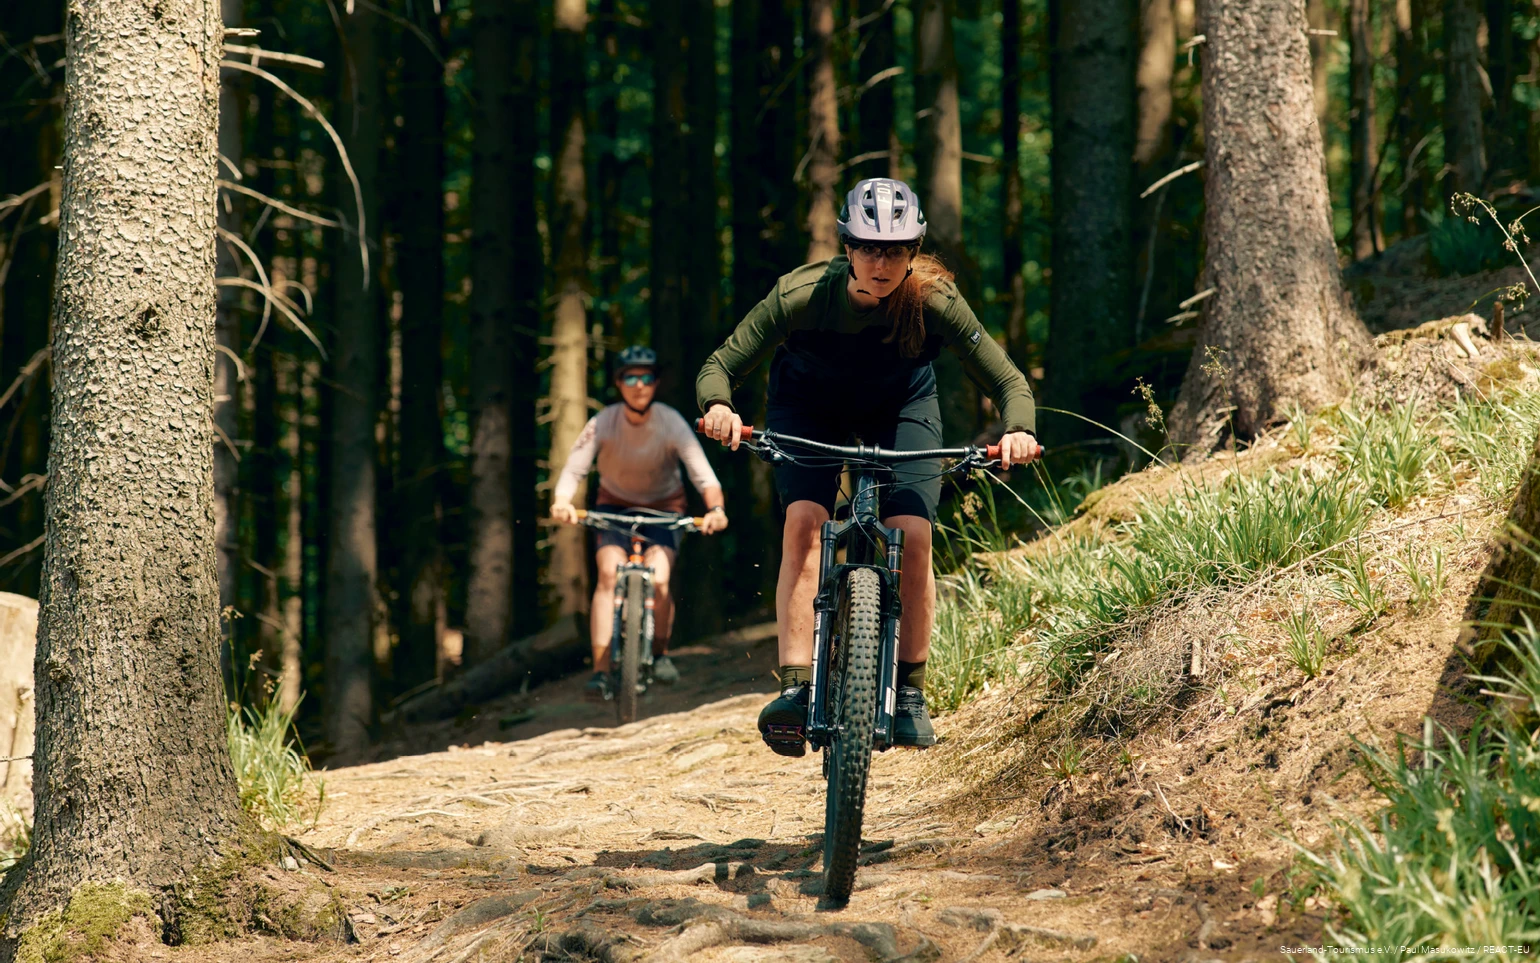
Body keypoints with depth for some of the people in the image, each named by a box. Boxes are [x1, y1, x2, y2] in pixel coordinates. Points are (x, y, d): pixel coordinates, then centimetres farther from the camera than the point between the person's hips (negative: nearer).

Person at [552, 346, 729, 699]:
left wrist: (716, 508, -50)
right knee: (609, 574, -23)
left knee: (658, 580, -21)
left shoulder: (671, 424, -24)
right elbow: (573, 469, -29)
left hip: (663, 506, 0)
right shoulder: (603, 424, -23)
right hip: (616, 503, 1)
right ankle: (600, 670, -24)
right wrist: (561, 501, -51)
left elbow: (702, 473, -30)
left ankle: (660, 652, 8)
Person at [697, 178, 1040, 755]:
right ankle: (795, 686, -26)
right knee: (804, 520, -24)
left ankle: (910, 692, -2)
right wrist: (718, 407, -50)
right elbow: (719, 367, -28)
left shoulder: (932, 300, -32)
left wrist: (1018, 430, -47)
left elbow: (1008, 382, -26)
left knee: (912, 534, -18)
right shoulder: (801, 295, -33)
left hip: (900, 406, 1)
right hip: (808, 406, 0)